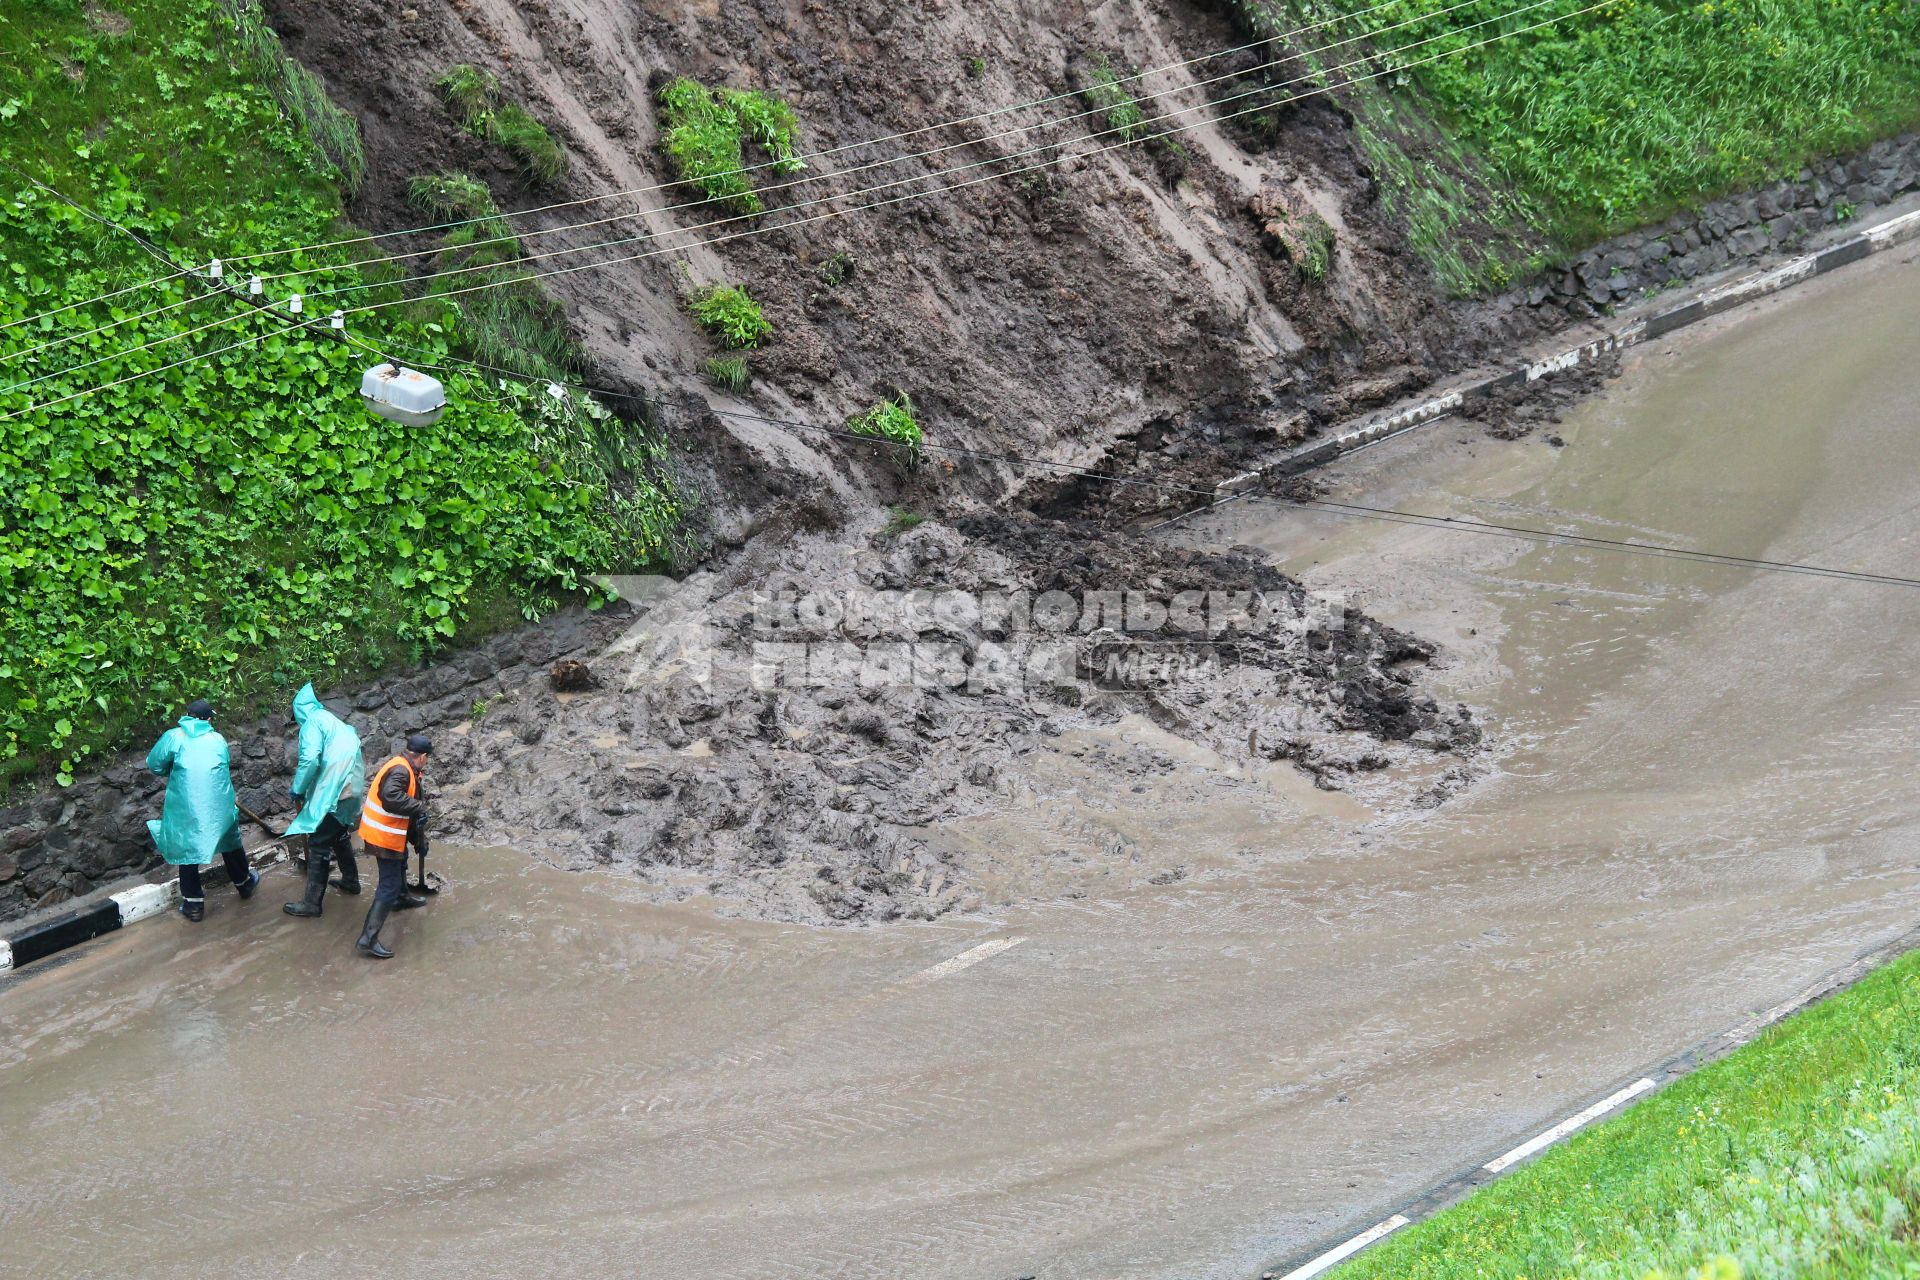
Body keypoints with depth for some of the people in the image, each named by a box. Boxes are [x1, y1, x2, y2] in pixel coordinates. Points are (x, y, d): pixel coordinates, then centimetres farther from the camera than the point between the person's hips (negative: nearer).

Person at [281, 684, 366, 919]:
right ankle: (351, 881, 44)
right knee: (340, 836, 28)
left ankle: (312, 903, -1)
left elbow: (310, 759, -19)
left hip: (331, 794, -9)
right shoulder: (337, 723, 21)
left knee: (318, 846, -4)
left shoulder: (312, 721, -6)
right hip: (350, 791, 9)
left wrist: (297, 791, -7)